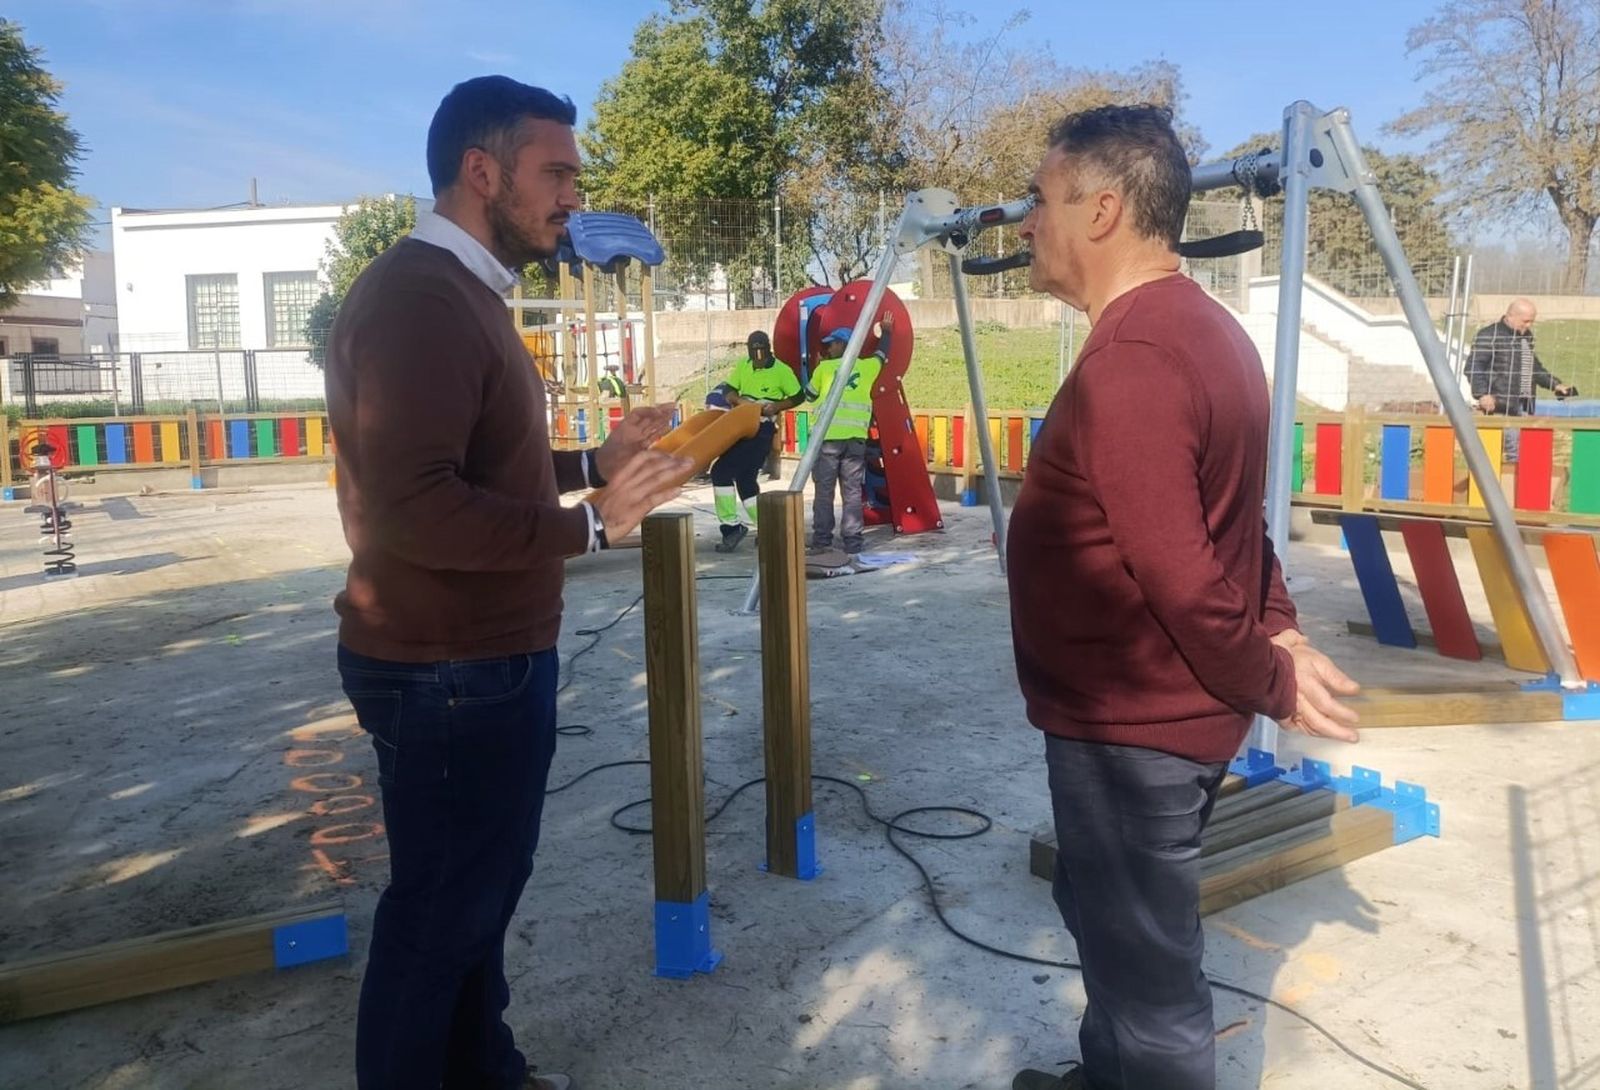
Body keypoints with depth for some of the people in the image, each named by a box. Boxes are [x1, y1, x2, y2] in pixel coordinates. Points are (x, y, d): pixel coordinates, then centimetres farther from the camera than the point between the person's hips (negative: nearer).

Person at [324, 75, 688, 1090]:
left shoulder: (463, 292, 16)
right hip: (447, 668, -11)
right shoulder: (418, 296, -21)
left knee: (481, 884, 23)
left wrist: (593, 462, 10)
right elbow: (413, 507, -31)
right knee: (439, 906, 7)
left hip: (485, 657, 11)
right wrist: (591, 522, -24)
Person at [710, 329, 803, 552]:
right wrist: (740, 401, -14)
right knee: (745, 479, 8)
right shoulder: (742, 367, 7)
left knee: (722, 471, -15)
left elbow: (798, 397, -1)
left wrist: (777, 406, -16)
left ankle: (731, 526, -7)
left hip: (762, 429, -7)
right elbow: (728, 392, 7)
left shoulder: (781, 371, -8)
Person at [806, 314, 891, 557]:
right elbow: (882, 354, 33)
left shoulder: (824, 368, 6)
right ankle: (852, 546, 1)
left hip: (828, 437, -2)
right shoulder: (867, 367, 12)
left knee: (824, 491, 2)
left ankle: (822, 541, 1)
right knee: (852, 493, 2)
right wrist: (887, 332, 52)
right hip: (856, 438, 2)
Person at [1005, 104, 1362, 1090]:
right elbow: (1224, 516, 14)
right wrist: (1279, 635, 8)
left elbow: (1181, 574, -26)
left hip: (1131, 726, -10)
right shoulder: (1201, 327, 10)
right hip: (1151, 712, 10)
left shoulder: (1129, 362, -24)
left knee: (1147, 964, 7)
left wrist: (1270, 687, -12)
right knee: (1116, 924, 27)